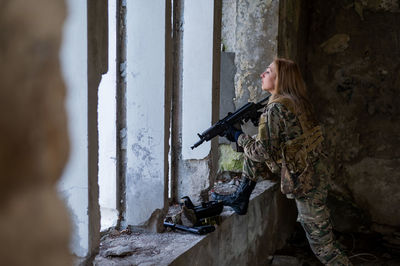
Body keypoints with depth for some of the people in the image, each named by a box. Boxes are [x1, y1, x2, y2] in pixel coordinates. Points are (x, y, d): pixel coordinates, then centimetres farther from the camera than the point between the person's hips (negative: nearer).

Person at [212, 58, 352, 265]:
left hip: (305, 180, -9)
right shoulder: (297, 101, 8)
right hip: (313, 170, 9)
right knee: (253, 149, 12)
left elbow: (263, 152, -20)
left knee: (322, 244, 1)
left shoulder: (276, 107, -19)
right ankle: (241, 199, 21)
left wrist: (238, 137, -6)